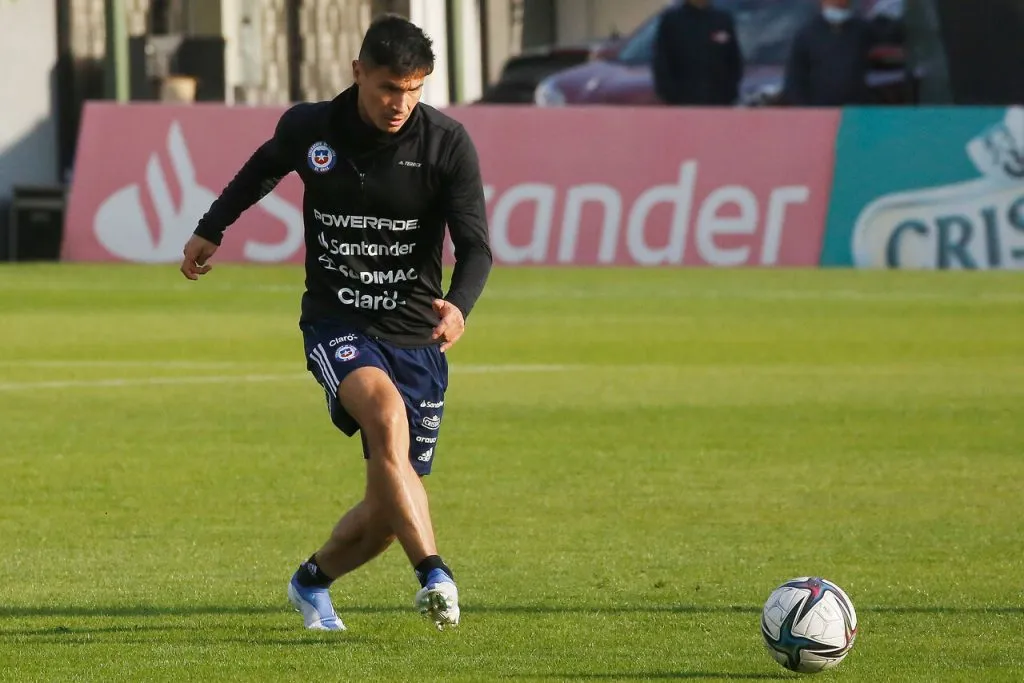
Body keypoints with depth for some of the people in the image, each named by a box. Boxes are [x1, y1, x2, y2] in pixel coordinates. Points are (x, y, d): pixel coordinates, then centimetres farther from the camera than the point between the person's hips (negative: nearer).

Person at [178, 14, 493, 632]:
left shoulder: (448, 142, -9)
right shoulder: (309, 128, -4)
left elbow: (476, 244, -15)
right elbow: (264, 168, 20)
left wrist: (459, 305, -35)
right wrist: (211, 229, 32)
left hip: (417, 335, 1)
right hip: (337, 325, -1)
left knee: (389, 512, 3)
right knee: (386, 413, -34)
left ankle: (314, 582, 35)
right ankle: (435, 577, -41)